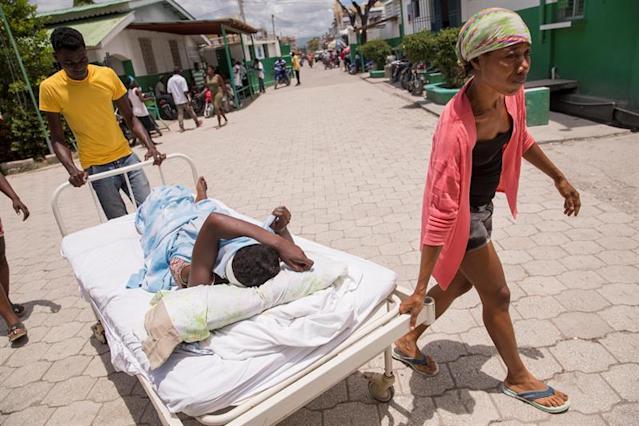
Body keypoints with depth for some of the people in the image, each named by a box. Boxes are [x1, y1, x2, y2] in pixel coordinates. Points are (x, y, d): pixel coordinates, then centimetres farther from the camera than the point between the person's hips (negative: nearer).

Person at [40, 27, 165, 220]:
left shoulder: (107, 75, 0)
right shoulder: (50, 88, -5)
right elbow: (57, 139, 0)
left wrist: (150, 146, -9)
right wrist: (72, 169, -17)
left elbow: (130, 118, 6)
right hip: (96, 168, -2)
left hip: (126, 157, 2)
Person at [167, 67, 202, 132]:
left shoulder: (170, 80, 4)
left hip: (177, 100, 4)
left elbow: (169, 91, 8)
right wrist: (189, 99, -14)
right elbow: (185, 91, -18)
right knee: (191, 112, 10)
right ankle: (197, 123, 25)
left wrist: (175, 97, 18)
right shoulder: (181, 79, -12)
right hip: (184, 100, -4)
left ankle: (181, 127, 1)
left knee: (180, 114, 5)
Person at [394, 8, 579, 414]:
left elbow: (520, 139, 10)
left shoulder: (511, 92, -12)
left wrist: (559, 178, 20)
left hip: (483, 204, 8)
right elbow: (442, 212, -35)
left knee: (460, 283, 23)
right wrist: (420, 289, -29)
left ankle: (409, 342, 44)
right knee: (497, 295, 11)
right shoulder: (456, 128, -36)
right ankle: (518, 378, 40)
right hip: (464, 214, -8)